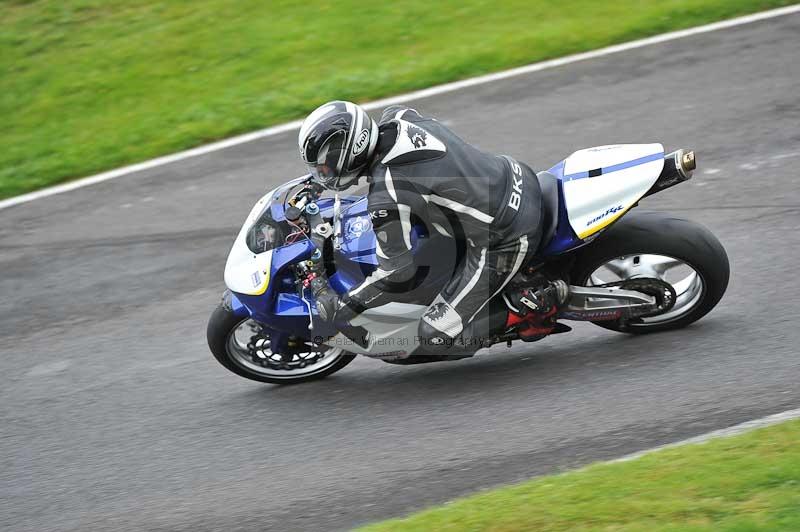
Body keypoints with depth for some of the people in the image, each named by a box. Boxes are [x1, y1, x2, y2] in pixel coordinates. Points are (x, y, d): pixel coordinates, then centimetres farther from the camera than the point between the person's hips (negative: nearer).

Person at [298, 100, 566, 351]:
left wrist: (345, 307, -3)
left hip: (505, 243, -8)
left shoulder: (385, 197, -25)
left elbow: (397, 271, -16)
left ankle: (536, 304, 0)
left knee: (435, 336, -4)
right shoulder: (396, 117, -3)